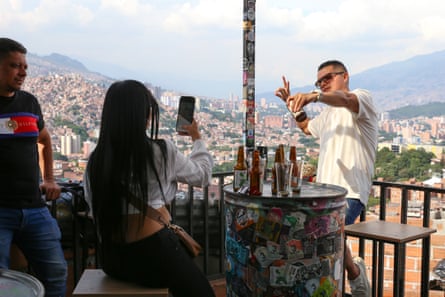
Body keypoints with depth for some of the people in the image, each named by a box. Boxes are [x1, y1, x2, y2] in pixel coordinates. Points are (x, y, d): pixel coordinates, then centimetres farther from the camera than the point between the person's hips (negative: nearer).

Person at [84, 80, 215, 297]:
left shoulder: (95, 160, -1)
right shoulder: (160, 151, -10)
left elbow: (96, 210, 6)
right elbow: (202, 175, 7)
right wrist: (196, 137, 22)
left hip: (112, 258, 6)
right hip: (154, 253, -6)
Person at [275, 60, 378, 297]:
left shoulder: (362, 97, -2)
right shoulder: (327, 113, 24)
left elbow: (346, 100, -27)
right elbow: (307, 128, 44)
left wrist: (314, 96, -47)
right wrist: (293, 105, 26)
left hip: (351, 190, -8)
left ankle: (355, 273, -3)